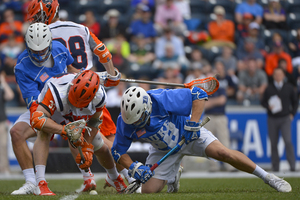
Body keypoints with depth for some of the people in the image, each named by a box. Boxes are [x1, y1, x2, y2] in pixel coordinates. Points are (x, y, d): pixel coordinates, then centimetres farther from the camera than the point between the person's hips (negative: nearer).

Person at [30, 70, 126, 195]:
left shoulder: (99, 97, -33)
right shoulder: (59, 94, -49)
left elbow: (93, 122, -14)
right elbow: (37, 119, -54)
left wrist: (87, 149, -20)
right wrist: (66, 131, -59)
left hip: (78, 119, 4)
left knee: (100, 149, 11)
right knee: (43, 134, -37)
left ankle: (114, 178, 46)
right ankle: (40, 184, -41)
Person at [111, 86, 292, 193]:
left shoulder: (162, 100, -33)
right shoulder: (125, 122, -22)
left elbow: (198, 94, -27)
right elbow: (118, 152, -10)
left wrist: (193, 123, -33)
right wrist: (133, 168, -27)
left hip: (187, 133, -4)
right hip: (163, 150, 4)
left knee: (224, 154, -26)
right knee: (148, 191, -9)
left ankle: (268, 178, -13)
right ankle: (172, 176, 27)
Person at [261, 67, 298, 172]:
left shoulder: (289, 88, 6)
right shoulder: (269, 88, 5)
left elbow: (295, 101, 15)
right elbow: (263, 102, 10)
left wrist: (292, 113, 5)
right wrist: (268, 106, -11)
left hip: (285, 119, -1)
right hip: (272, 119, 1)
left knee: (288, 141, -15)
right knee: (273, 143, 1)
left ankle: (292, 165, -13)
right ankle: (275, 166, 9)